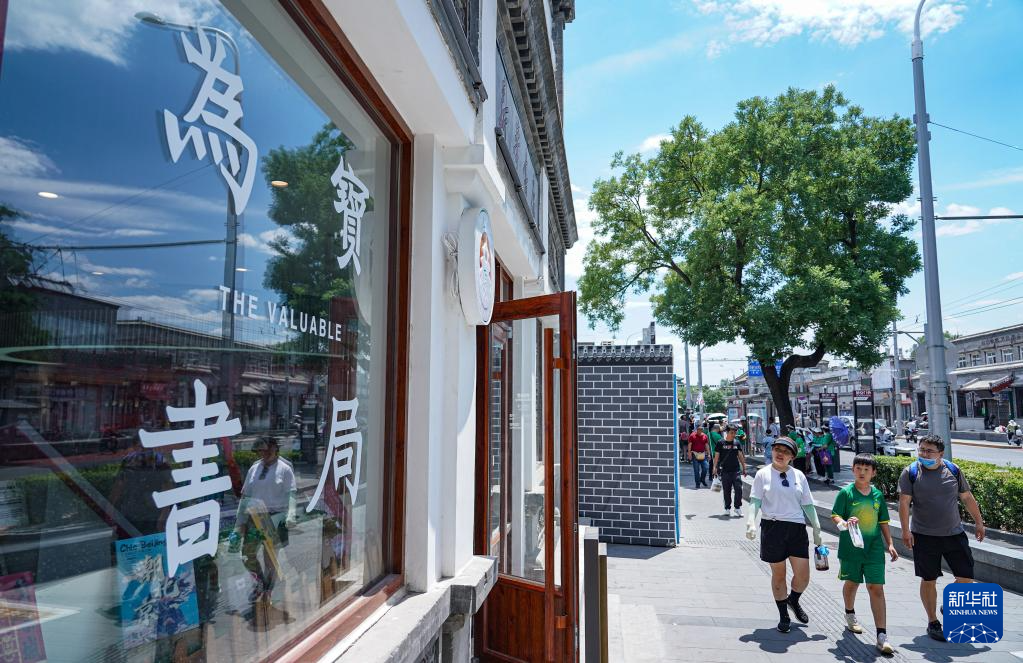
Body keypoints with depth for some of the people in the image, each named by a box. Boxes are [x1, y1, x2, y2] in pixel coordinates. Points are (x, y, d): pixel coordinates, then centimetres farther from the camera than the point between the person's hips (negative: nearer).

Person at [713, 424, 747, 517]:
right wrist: (715, 469, -1)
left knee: (738, 489, -7)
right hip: (725, 471, -1)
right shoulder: (721, 443, -1)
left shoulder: (737, 443, 6)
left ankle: (738, 508, 5)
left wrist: (744, 468, 13)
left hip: (736, 470, 2)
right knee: (726, 491, 6)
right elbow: (716, 456, 2)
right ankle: (727, 509, 18)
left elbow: (740, 456, 14)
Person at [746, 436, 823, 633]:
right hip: (772, 528, -3)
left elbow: (808, 505, 13)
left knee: (803, 576, 1)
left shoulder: (799, 476, 9)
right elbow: (755, 501, -6)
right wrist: (751, 523, -18)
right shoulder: (763, 474, 0)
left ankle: (793, 601, 33)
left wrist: (816, 528, 11)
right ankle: (783, 615, 25)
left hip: (797, 528, 3)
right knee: (778, 574, 7)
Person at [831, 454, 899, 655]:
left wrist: (890, 544, 8)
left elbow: (883, 522, 12)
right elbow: (835, 515, -7)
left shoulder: (878, 495, 4)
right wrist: (844, 523, -28)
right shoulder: (846, 492, -7)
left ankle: (882, 636, -3)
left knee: (876, 588, -4)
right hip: (850, 547, -2)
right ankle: (850, 614, 42)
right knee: (852, 583, 16)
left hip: (874, 548, 2)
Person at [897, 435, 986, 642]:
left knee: (966, 576, 2)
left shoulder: (953, 470, 2)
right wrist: (906, 530, -14)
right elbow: (904, 502, -9)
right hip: (924, 536, -3)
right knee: (929, 579, 4)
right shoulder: (910, 472, -7)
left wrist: (979, 522, 13)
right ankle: (933, 623, 20)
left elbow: (967, 498, 12)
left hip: (954, 534, 3)